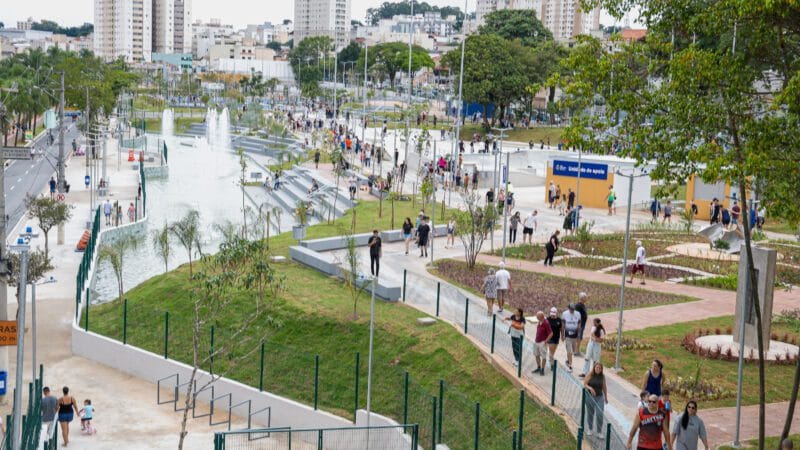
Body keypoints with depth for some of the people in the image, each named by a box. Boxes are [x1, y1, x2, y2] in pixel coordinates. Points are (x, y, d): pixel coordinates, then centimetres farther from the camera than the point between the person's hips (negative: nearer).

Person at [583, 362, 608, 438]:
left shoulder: (602, 376, 0)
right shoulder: (590, 375, -7)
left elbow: (604, 387, 9)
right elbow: (584, 384, -7)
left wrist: (606, 397, 14)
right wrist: (590, 388, -25)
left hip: (599, 397, 1)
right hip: (590, 397, -1)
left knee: (600, 414, -8)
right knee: (590, 414, 13)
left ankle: (599, 432, 1)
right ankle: (589, 429, 33)